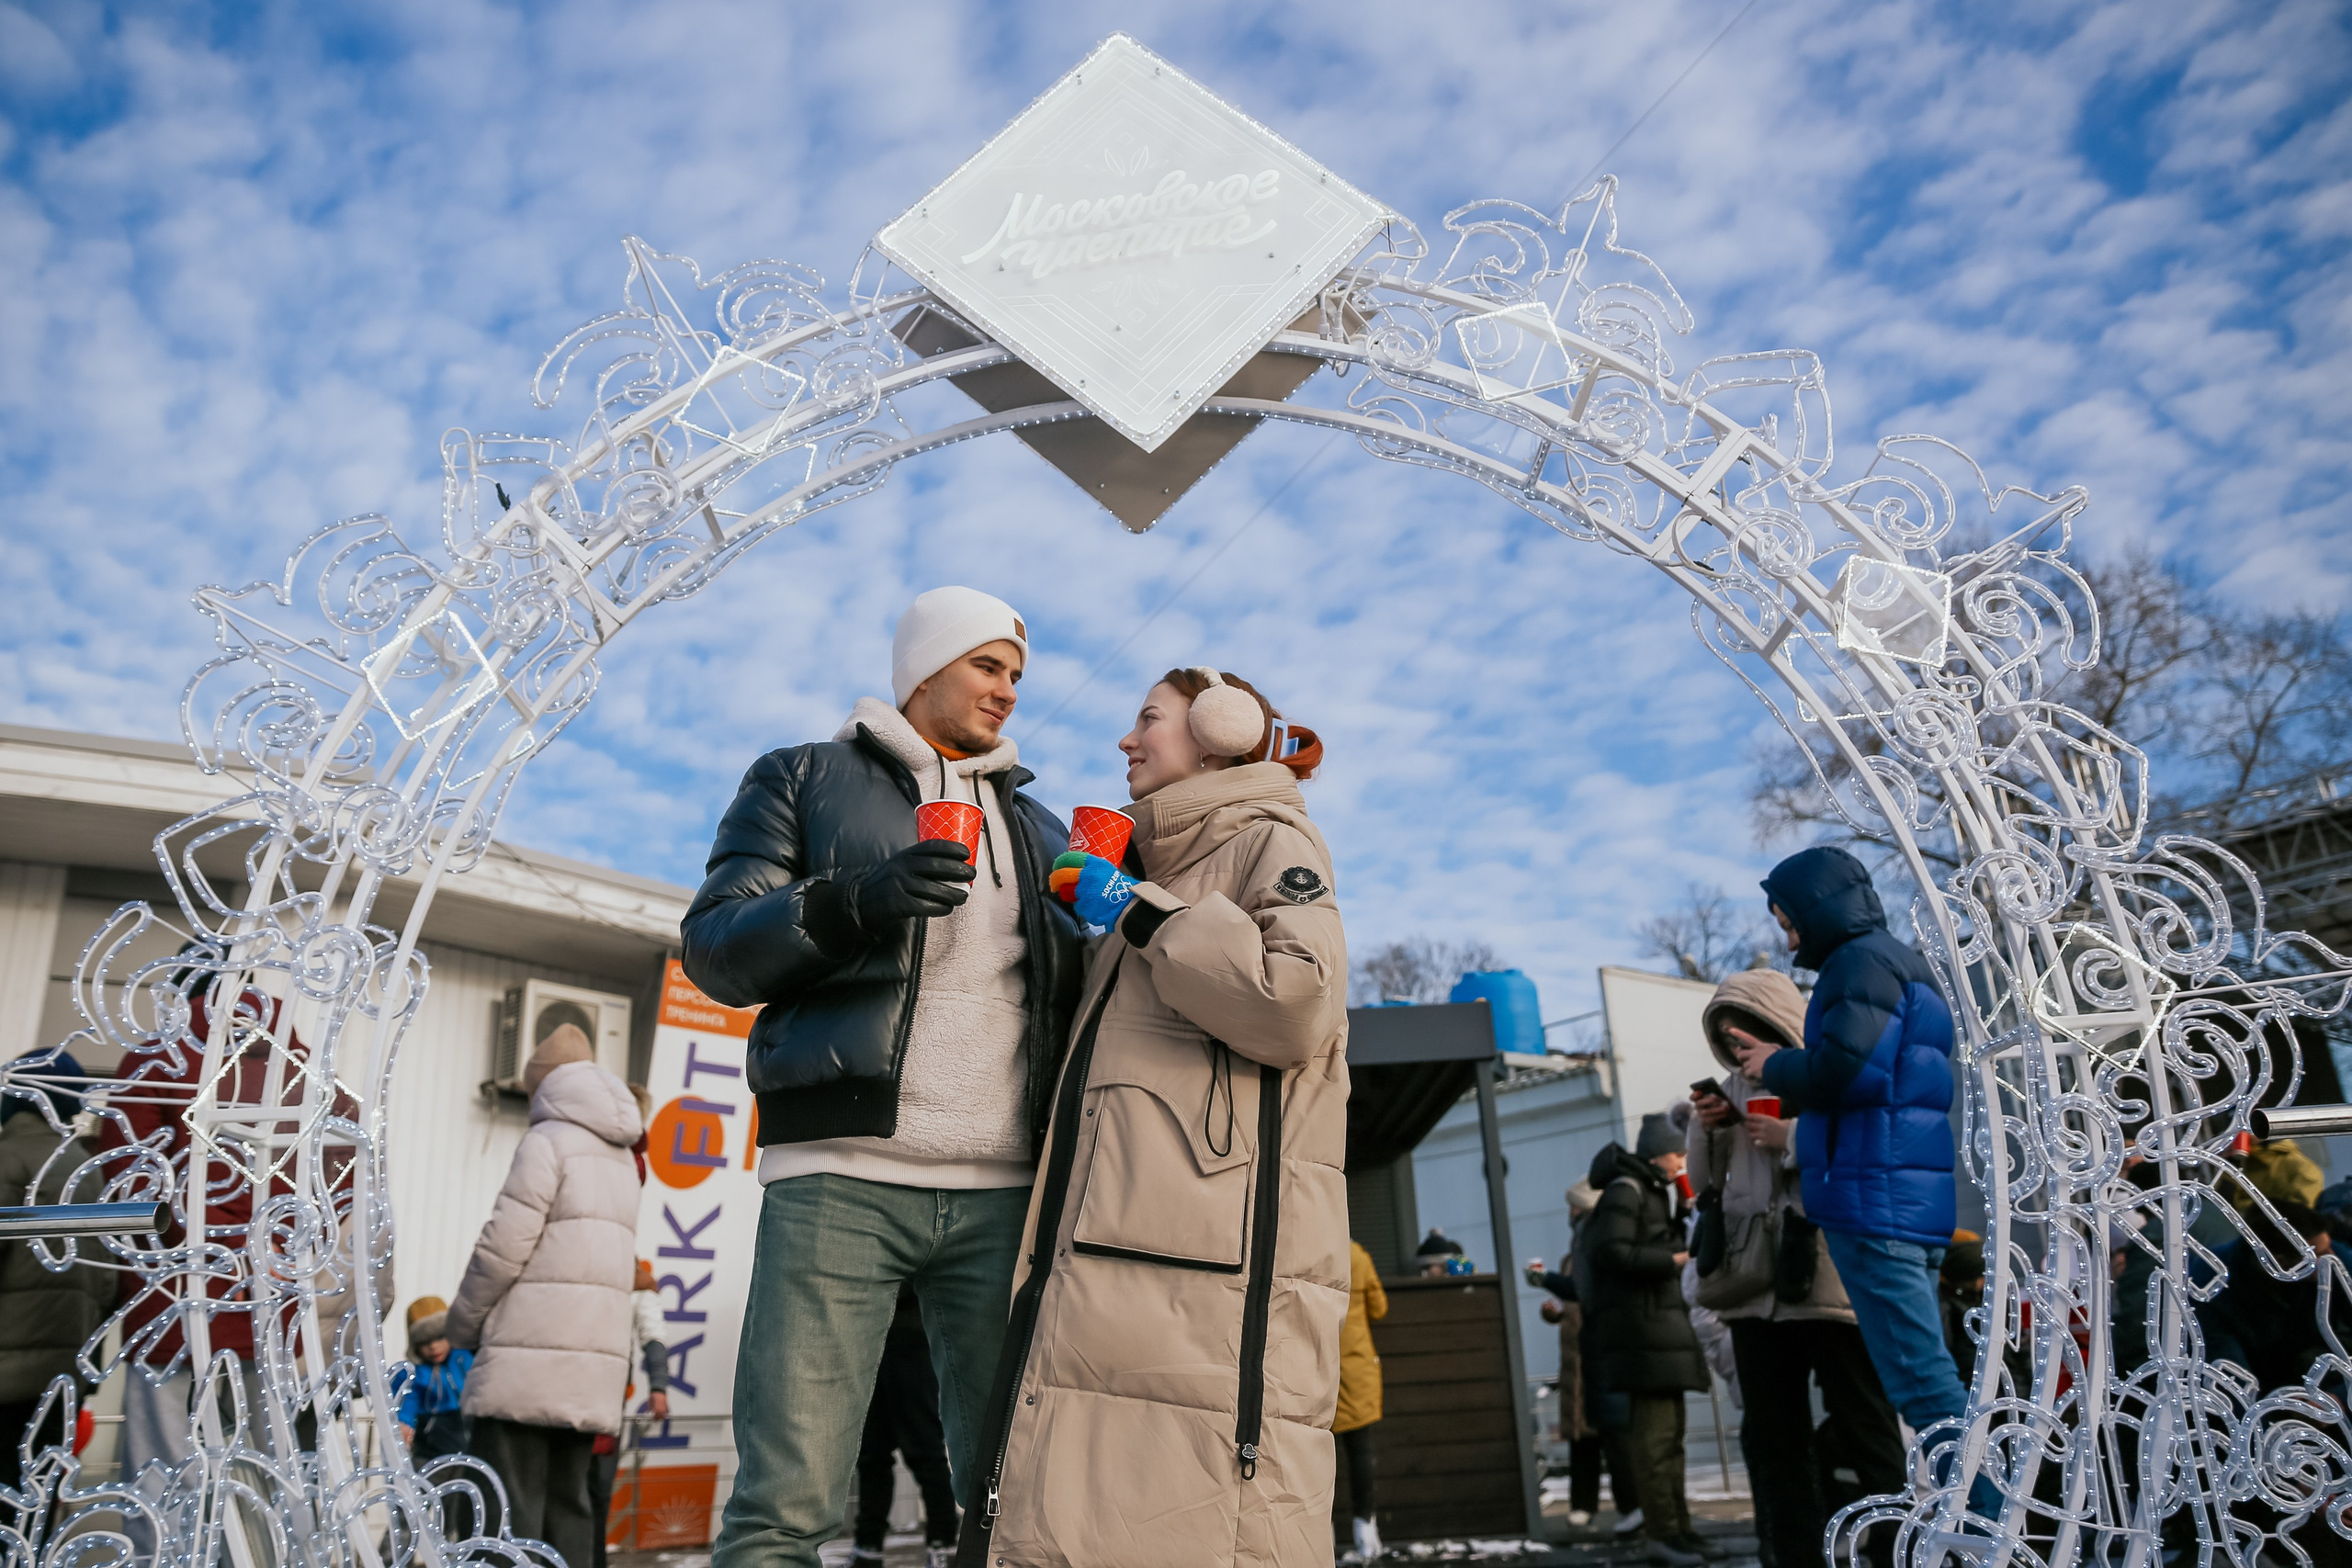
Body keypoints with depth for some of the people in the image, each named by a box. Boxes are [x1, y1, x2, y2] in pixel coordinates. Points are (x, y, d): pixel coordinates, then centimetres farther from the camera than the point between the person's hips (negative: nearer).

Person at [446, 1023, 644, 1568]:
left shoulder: (547, 1139, -4)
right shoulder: (621, 1156, 21)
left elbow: (504, 1245, -10)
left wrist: (462, 1326, 4)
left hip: (532, 1357, -7)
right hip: (595, 1359, 8)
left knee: (508, 1514, -6)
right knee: (566, 1502, 11)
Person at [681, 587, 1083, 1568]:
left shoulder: (1038, 827, 25)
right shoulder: (804, 780, 14)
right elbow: (715, 948, 3)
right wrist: (853, 900, -15)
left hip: (1003, 1191, 4)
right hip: (840, 1176, -3)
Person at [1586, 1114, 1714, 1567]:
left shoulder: (1654, 1193, 22)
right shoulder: (1625, 1191, -10)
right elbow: (1613, 1253, -20)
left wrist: (1683, 1221, 8)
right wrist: (1672, 1260, -14)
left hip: (1663, 1322, 11)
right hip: (1639, 1327, -10)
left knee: (1670, 1431, 13)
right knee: (1653, 1433, -9)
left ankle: (1679, 1527, 19)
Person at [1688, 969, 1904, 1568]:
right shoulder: (1734, 1089, 14)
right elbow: (1705, 1182, 18)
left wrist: (1797, 1137, -17)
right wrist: (1707, 1129, 0)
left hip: (1831, 1278, -6)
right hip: (1755, 1286, 6)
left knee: (1866, 1431, 2)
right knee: (1770, 1438, 10)